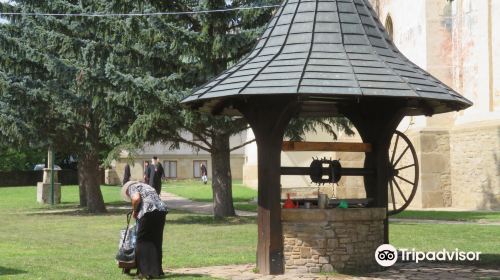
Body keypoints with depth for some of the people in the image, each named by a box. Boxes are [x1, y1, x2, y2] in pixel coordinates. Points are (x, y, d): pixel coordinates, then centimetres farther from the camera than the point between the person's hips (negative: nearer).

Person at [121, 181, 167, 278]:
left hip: (148, 212, -7)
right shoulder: (146, 186, 35)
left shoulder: (132, 187, 12)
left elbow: (136, 198, -10)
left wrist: (134, 211, 7)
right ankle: (157, 271, 17)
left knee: (143, 241, 2)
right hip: (161, 210, 7)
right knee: (157, 241, 14)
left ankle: (145, 271, -2)